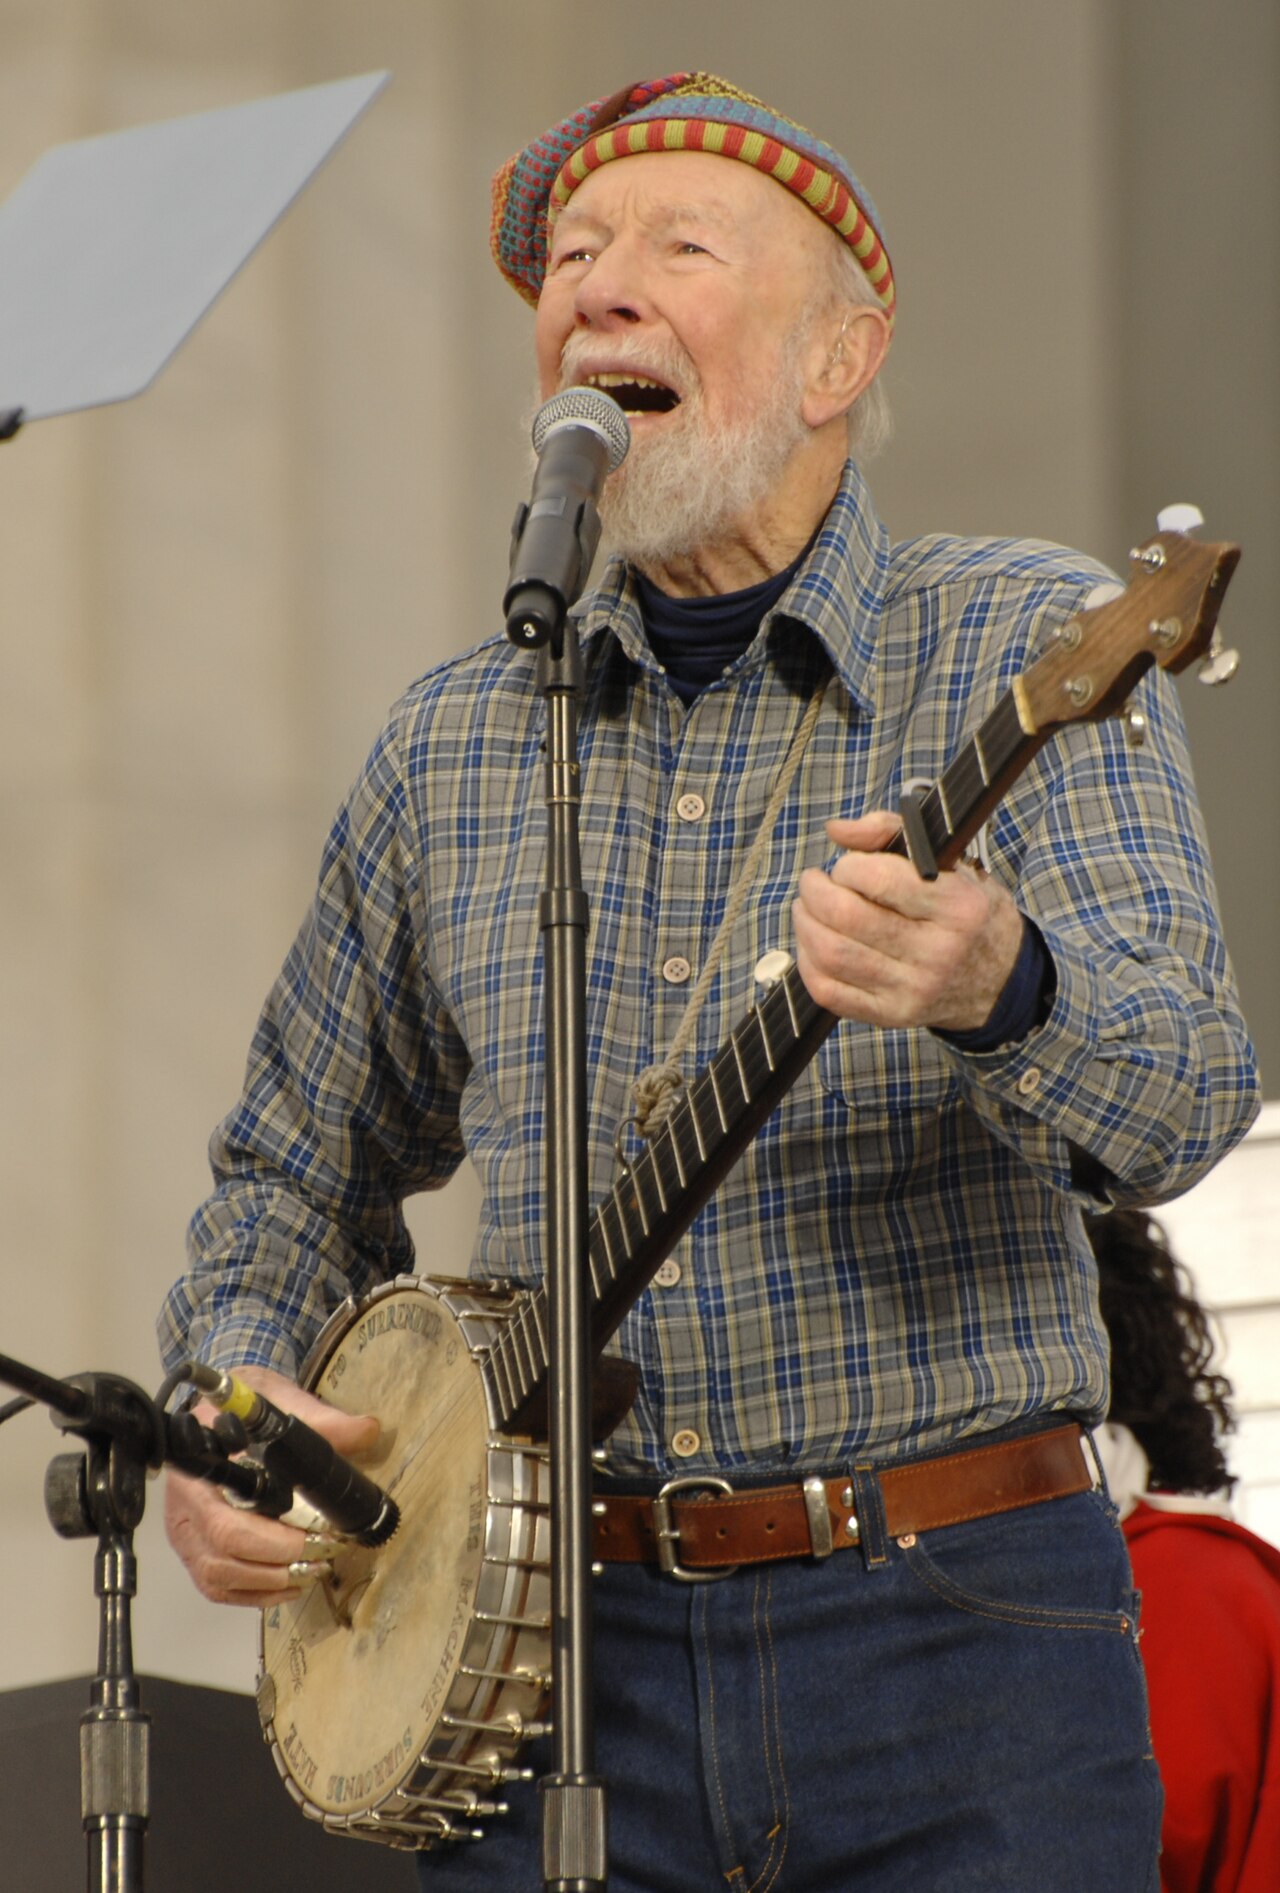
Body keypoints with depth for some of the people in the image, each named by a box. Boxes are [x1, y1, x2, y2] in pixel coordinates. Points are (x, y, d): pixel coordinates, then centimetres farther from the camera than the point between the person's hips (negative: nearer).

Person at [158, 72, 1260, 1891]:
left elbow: (1188, 1093, -16)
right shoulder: (451, 743, 11)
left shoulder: (1022, 646, -2)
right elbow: (297, 1171, 23)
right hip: (559, 1652, 3)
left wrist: (1000, 992, -37)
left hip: (955, 1628, -3)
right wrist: (228, 1389, 2)